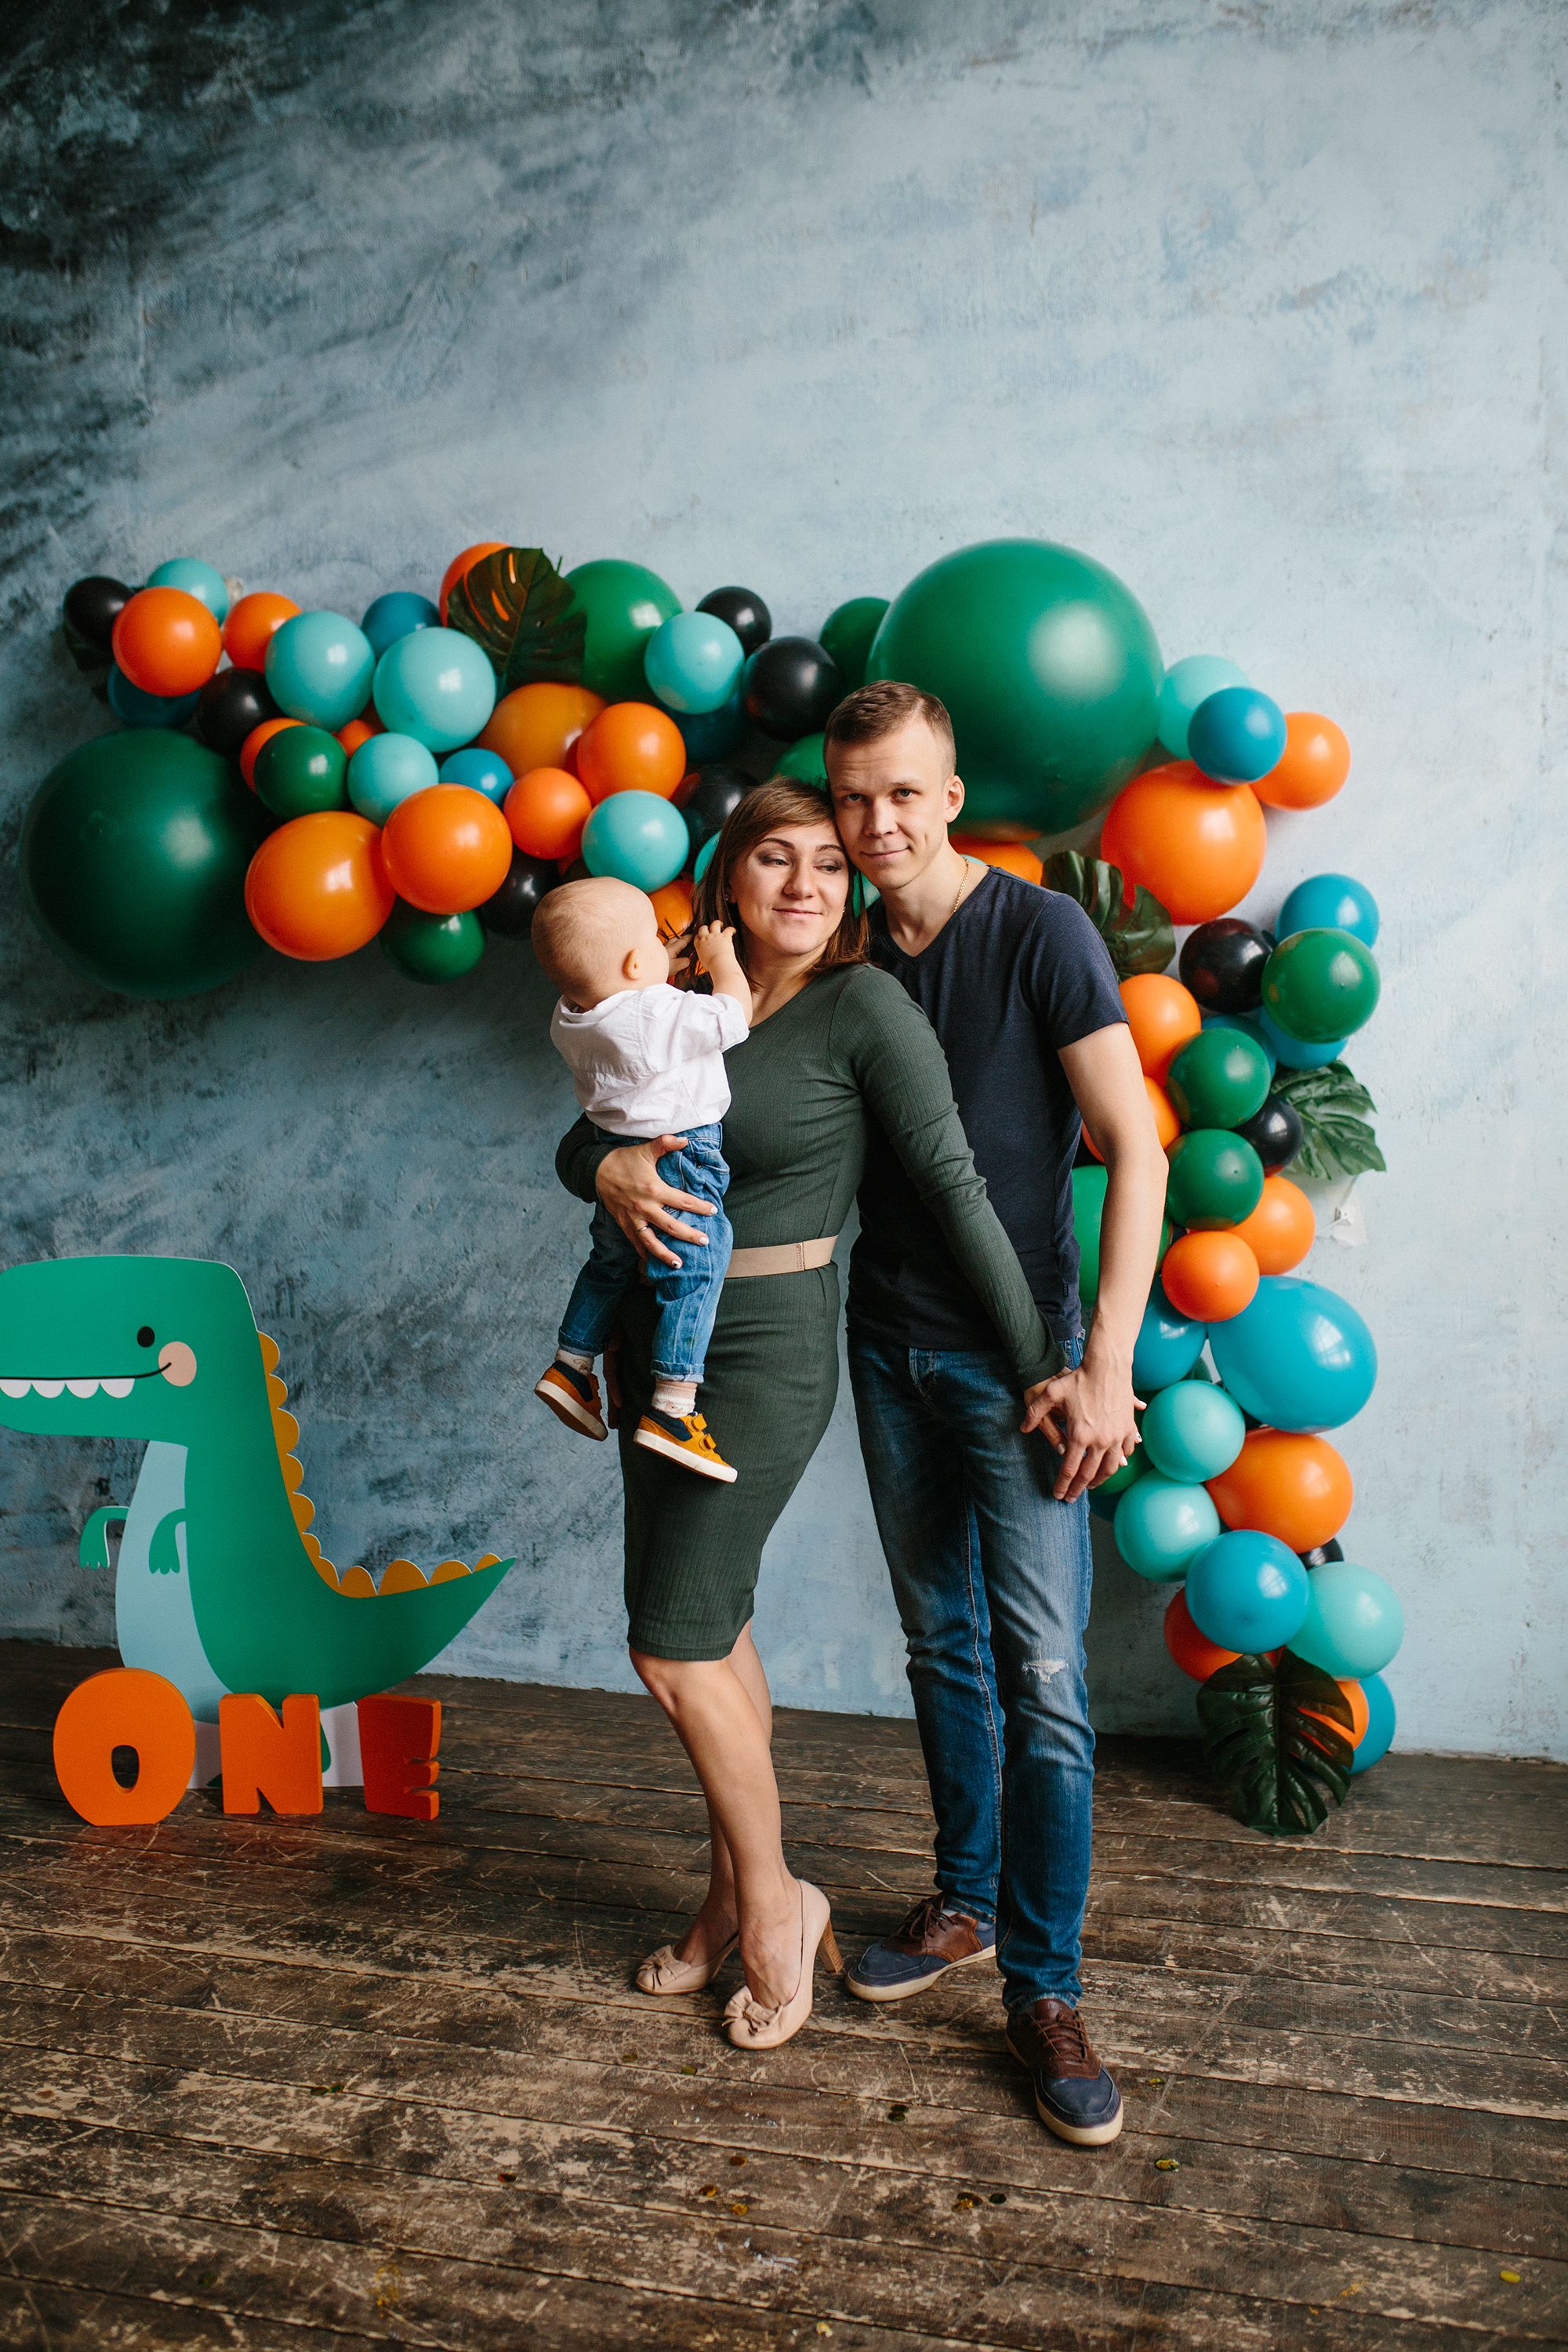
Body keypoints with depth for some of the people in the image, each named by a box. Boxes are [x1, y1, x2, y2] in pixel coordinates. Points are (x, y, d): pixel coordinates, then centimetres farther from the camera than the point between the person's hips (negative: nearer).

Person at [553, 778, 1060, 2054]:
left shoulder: (864, 1008, -13)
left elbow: (954, 1184, -16)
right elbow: (576, 1144, 9)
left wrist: (1042, 1363, -16)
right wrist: (612, 1170, -16)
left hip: (768, 1350, -6)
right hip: (660, 1342, 7)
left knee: (676, 1646, -3)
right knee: (712, 1629, 15)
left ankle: (773, 1903, 18)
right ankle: (738, 1892, 31)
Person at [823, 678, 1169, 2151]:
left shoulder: (1040, 934, -9)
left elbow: (1136, 1148, -12)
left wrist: (1106, 1363, -18)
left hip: (1014, 1352, -5)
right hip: (888, 1348, 5)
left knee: (1042, 1676, -4)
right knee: (942, 1649, 16)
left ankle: (1044, 1990, 9)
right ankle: (964, 1906, 32)